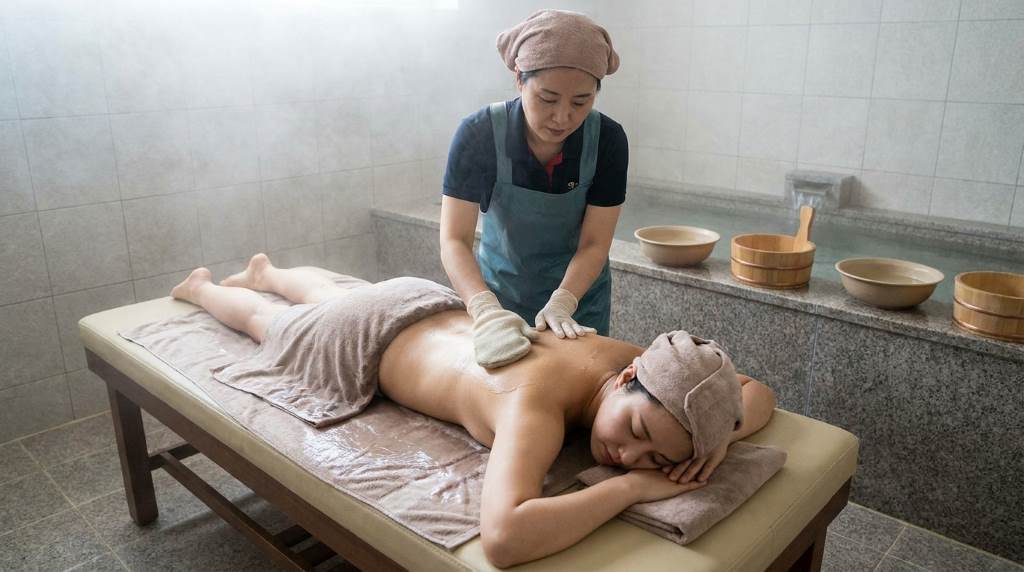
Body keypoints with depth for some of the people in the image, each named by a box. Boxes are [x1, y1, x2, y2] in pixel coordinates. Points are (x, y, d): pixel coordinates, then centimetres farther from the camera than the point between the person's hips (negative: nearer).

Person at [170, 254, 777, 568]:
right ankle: (202, 286, 60)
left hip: (437, 305, 6)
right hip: (365, 339, -5)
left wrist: (722, 434, -36)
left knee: (329, 293, 38)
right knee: (267, 321, 29)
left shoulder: (628, 356, -28)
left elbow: (758, 392, -14)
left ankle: (266, 269, 70)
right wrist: (629, 488, -53)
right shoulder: (535, 401, -47)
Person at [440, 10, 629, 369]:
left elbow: (594, 244, -18)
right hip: (500, 293, -1)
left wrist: (561, 304, -34)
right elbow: (454, 239, -26)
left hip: (577, 292, 1)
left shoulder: (607, 140, -20)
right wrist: (487, 310, -42)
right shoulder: (479, 134, -25)